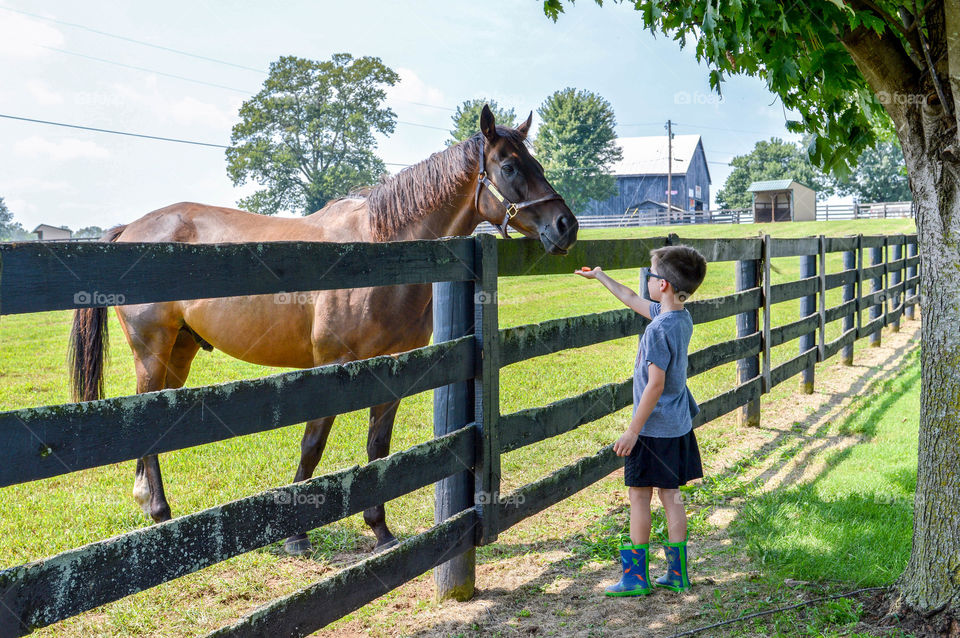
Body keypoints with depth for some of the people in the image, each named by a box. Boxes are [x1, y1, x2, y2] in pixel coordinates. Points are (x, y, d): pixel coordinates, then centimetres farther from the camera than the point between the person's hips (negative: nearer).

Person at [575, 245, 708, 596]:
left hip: (654, 429, -8)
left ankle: (636, 577, 8)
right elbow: (633, 300, 21)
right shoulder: (682, 318, 5)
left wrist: (633, 430, -18)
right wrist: (601, 277, 32)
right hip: (679, 425, 8)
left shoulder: (659, 329, -22)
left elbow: (656, 385, -24)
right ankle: (677, 572, 18)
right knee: (670, 494, 13)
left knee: (639, 495, 1)